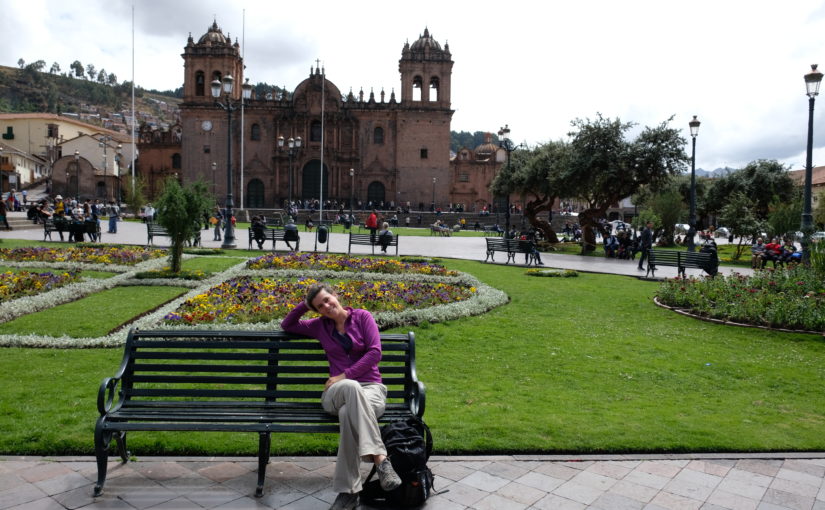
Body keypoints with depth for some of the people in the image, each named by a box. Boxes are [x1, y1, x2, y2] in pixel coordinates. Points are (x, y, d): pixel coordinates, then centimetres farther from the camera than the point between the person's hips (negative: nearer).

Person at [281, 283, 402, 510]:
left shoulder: (362, 316, 7)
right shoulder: (320, 325, 17)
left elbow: (375, 352, -3)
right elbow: (287, 325, 29)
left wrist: (345, 375, -10)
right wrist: (304, 305, 12)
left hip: (370, 389, -1)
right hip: (337, 393, 1)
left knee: (348, 413, -39)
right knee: (351, 387, -39)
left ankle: (348, 490, -34)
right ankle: (381, 459, -48)